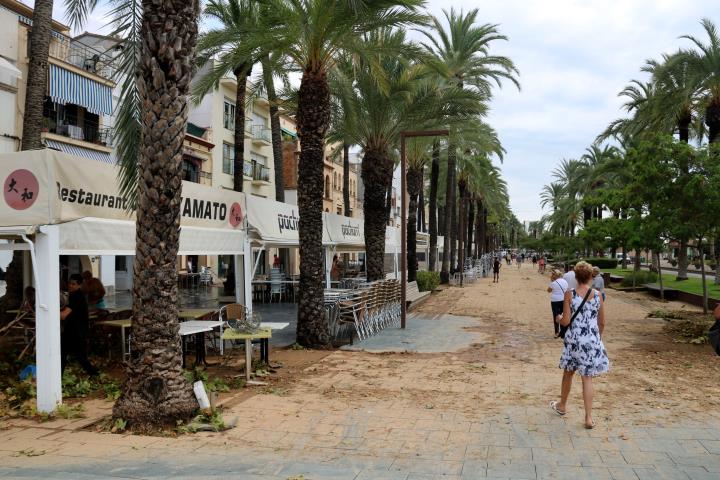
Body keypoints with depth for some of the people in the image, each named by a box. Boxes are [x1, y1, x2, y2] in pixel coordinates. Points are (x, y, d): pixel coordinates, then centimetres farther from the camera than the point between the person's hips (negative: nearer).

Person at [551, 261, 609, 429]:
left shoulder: (569, 294, -10)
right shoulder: (597, 295, -3)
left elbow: (566, 321, -12)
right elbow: (602, 323, 4)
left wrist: (558, 319, 11)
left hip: (574, 339, -1)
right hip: (592, 340, 1)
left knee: (568, 373, 18)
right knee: (587, 378, 5)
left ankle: (562, 405, 38)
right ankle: (589, 418, 6)